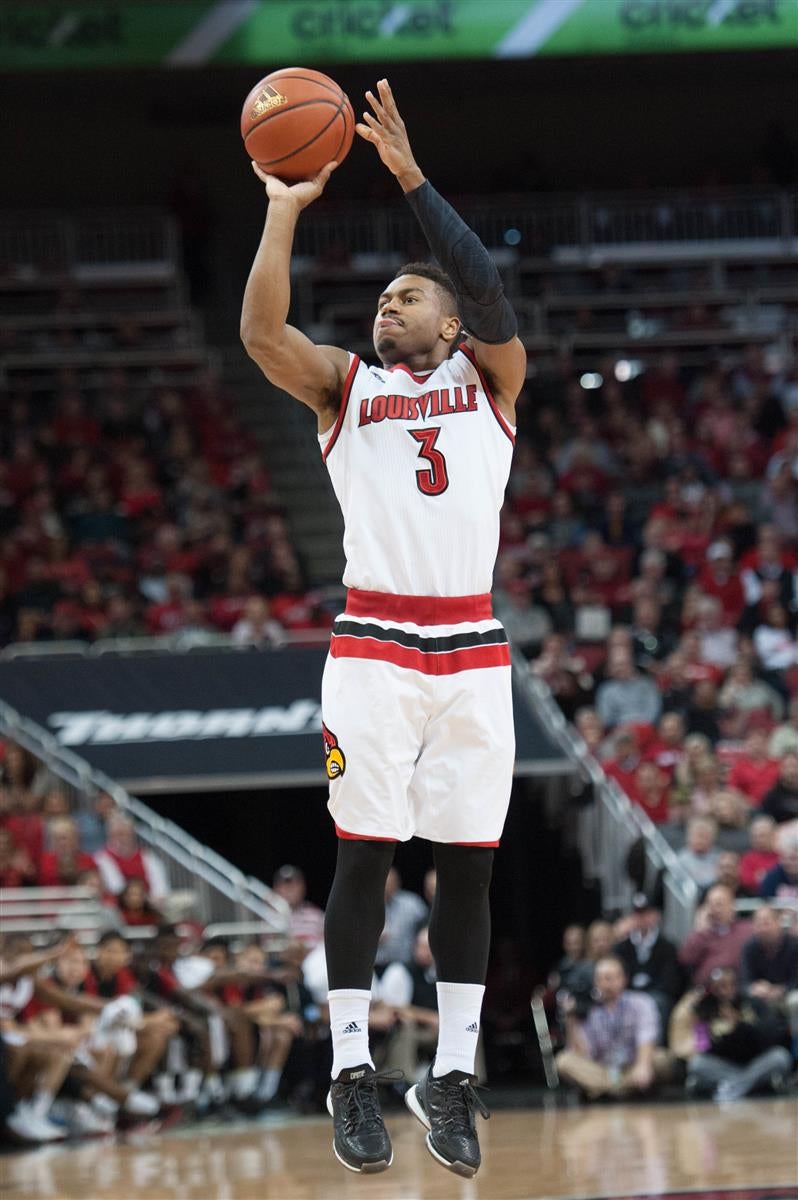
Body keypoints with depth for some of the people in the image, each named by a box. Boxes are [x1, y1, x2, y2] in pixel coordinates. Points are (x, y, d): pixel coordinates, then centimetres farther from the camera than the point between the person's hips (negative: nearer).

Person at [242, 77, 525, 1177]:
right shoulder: (346, 386, 12)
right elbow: (261, 333, -6)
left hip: (473, 651, 0)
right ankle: (353, 1073, 3)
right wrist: (285, 208, -9)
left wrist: (413, 179, -12)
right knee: (364, 856, -2)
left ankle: (453, 1076, 8)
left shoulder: (488, 379, 11)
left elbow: (493, 299, -10)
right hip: (373, 647, 0)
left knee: (468, 862, 2)